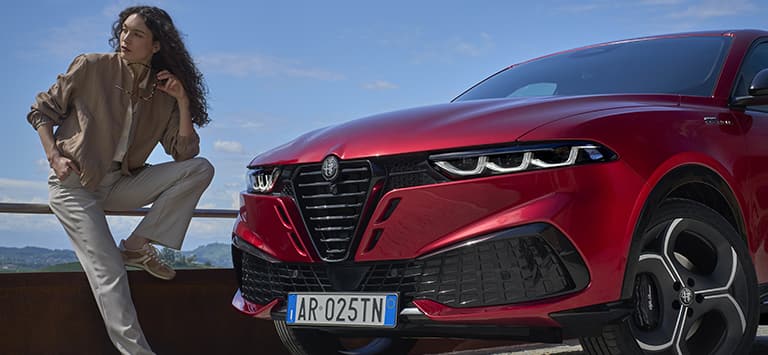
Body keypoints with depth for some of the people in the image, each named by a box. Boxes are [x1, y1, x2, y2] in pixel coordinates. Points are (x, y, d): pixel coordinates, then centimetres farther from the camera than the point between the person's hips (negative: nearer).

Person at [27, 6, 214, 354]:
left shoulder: (162, 93, 3)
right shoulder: (91, 68, -6)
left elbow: (184, 153, -2)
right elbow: (41, 110, 3)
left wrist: (183, 102, -12)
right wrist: (54, 157, -11)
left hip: (121, 183, 4)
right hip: (74, 184, -4)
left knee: (200, 169, -14)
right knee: (108, 271, -18)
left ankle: (138, 244, -13)